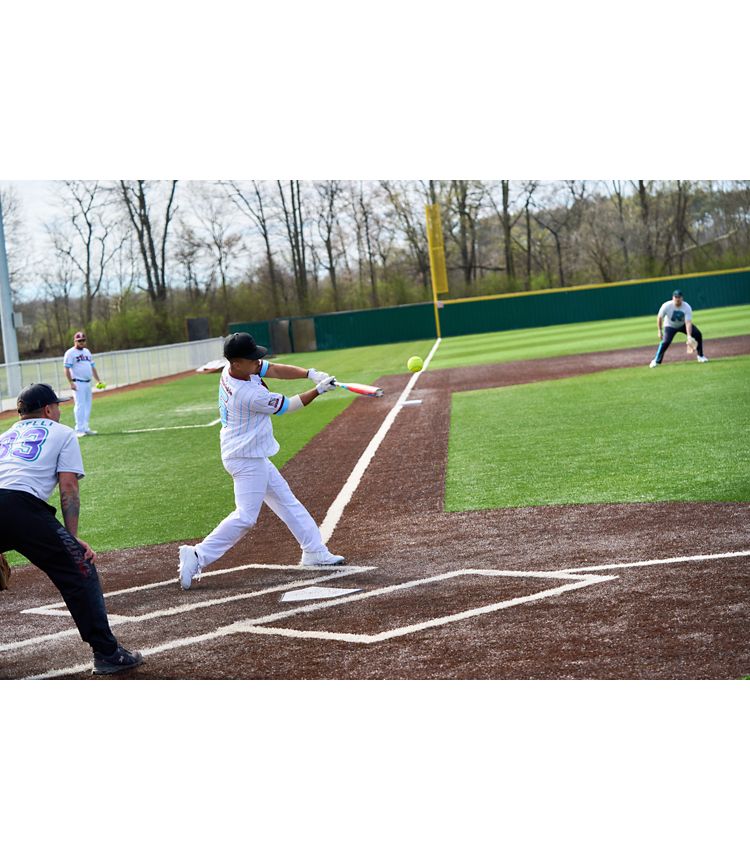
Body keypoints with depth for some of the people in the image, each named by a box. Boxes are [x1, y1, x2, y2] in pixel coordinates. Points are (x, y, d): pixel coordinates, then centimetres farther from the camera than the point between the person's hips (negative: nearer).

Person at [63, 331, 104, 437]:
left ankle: (86, 428, 14)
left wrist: (98, 380, 13)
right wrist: (71, 383, -19)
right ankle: (79, 430, -10)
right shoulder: (70, 353, -5)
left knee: (88, 406, 8)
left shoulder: (87, 351, 16)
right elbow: (67, 369, -10)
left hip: (88, 383, 7)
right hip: (78, 383, -7)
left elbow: (92, 367, 20)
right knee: (80, 405, -10)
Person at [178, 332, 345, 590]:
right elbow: (287, 406, -14)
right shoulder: (250, 395, -29)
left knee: (287, 502, 16)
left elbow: (275, 370, -1)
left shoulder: (233, 368, -5)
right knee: (245, 516, -12)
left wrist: (310, 373, -15)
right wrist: (318, 390, -5)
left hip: (253, 456, 10)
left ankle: (314, 551, 24)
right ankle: (197, 557, -10)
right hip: (247, 459, -10)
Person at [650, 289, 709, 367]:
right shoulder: (667, 306, -28)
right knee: (666, 341, -25)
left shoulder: (687, 307, -28)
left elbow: (688, 322, -35)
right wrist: (660, 331, -12)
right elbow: (659, 318, -14)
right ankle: (656, 361, -13)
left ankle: (700, 356, 6)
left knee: (697, 334, -13)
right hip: (670, 326, -2)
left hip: (683, 325, 2)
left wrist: (689, 336, -46)